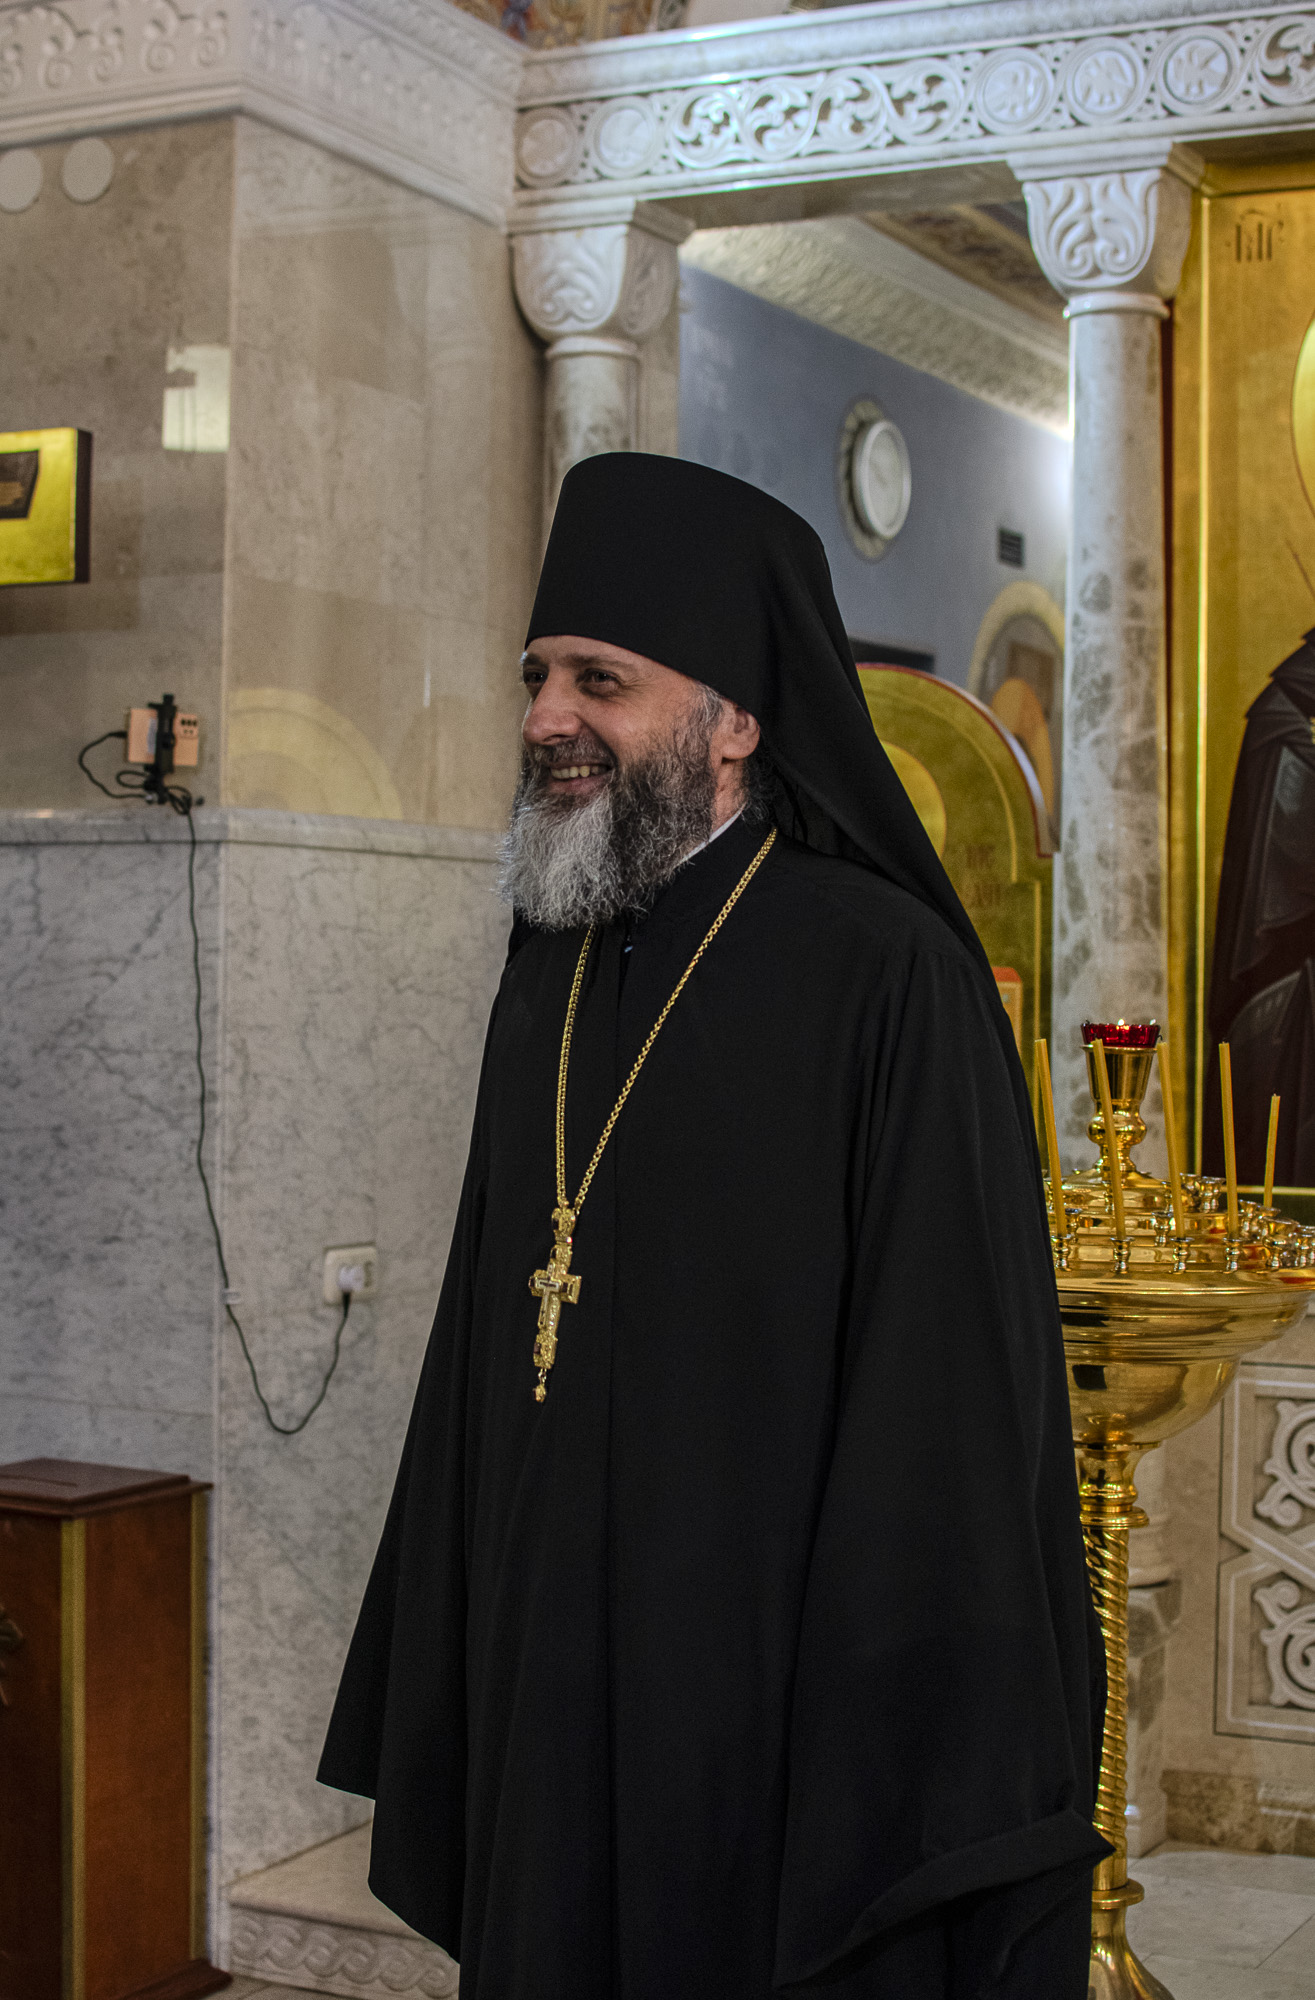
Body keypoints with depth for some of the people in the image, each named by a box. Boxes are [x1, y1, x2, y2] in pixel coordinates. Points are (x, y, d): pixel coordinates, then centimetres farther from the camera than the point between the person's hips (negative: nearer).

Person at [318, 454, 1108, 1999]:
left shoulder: (888, 974, -13)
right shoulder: (547, 979, 9)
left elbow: (956, 1395, -16)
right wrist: (441, 1686, 12)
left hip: (775, 1687, -6)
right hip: (552, 1696, 7)